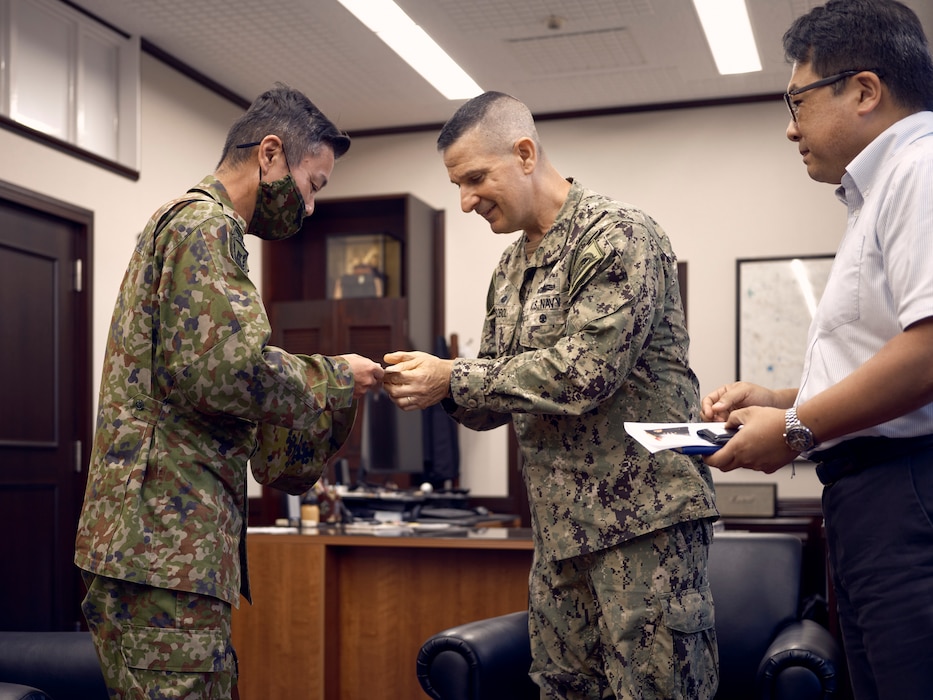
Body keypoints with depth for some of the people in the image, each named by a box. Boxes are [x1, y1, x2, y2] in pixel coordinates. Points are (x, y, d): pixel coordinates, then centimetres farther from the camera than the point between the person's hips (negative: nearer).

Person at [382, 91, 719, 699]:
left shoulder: (617, 234, -9)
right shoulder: (510, 271, 17)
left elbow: (584, 371, -20)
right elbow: (502, 399, 17)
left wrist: (453, 378, -15)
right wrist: (441, 389, -4)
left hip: (643, 514, -8)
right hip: (561, 528, 8)